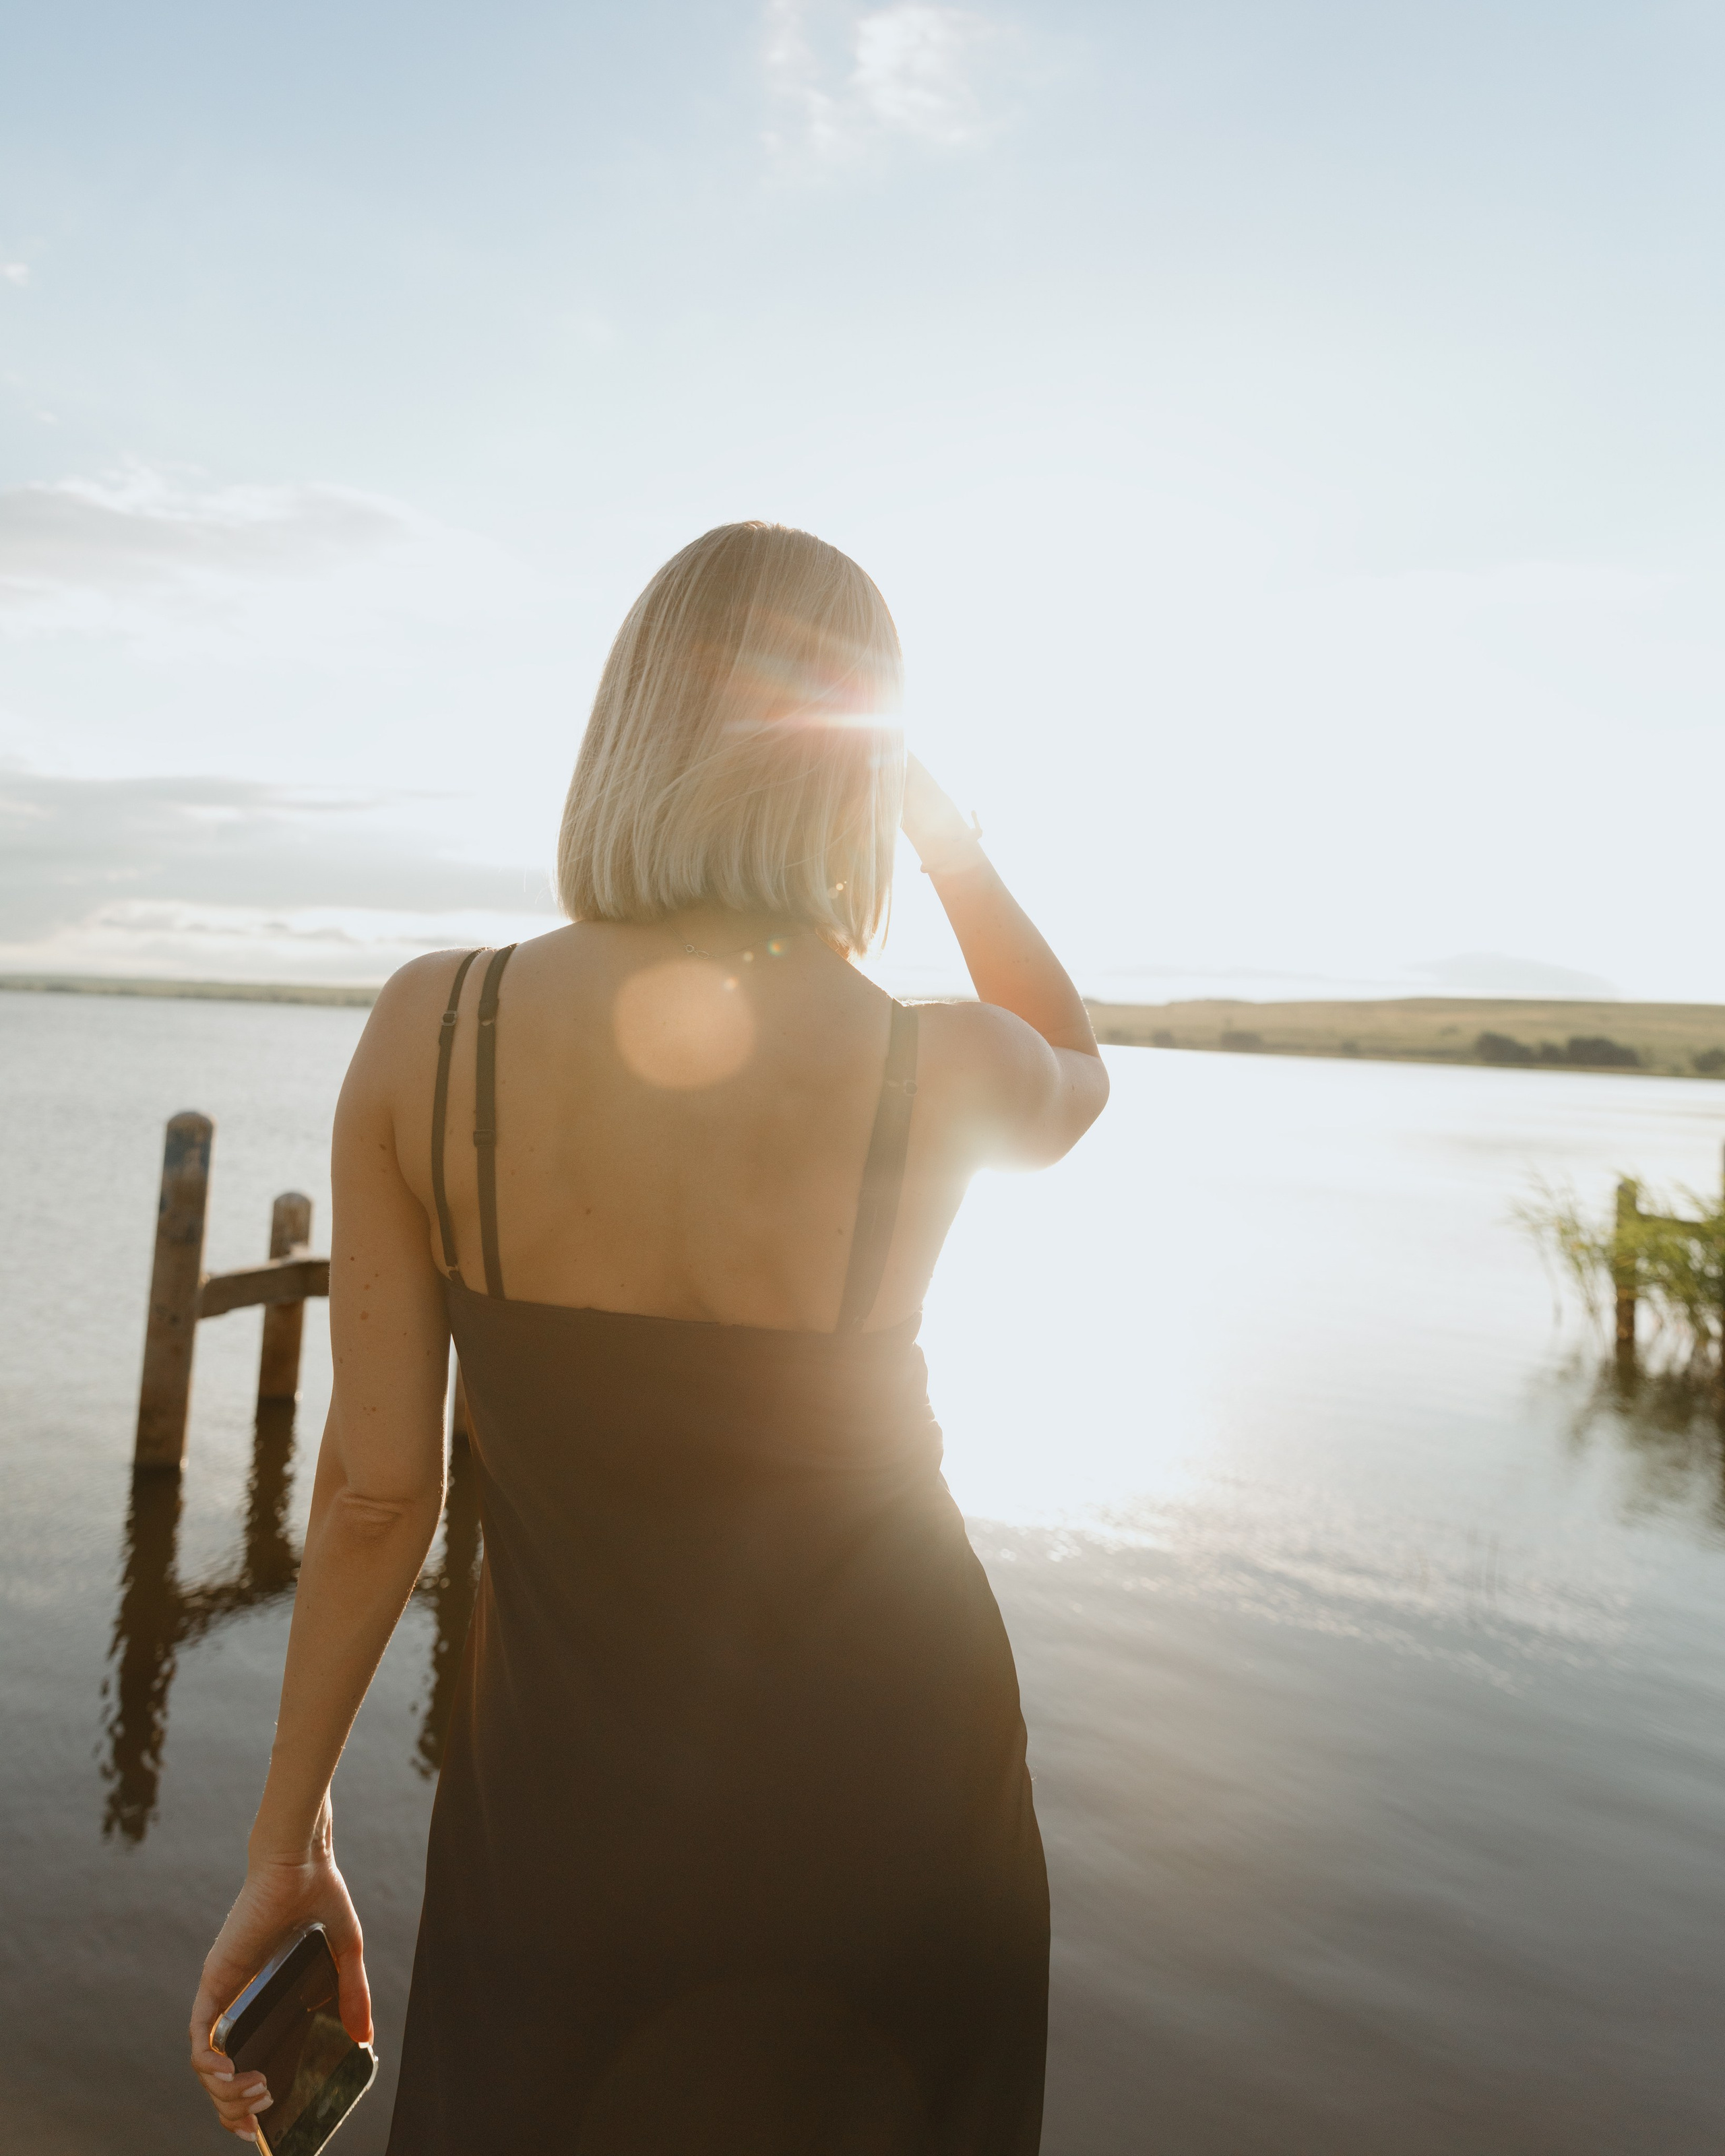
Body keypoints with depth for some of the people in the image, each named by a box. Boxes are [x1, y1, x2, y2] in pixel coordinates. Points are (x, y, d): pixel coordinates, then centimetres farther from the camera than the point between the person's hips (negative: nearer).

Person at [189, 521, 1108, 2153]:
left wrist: (288, 1840, 3)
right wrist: (941, 824, 1)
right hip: (882, 1774, 1)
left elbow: (375, 1486, -11)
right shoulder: (944, 1074, -20)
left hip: (566, 1787, 0)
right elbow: (1079, 1074, 7)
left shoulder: (427, 1033, -18)